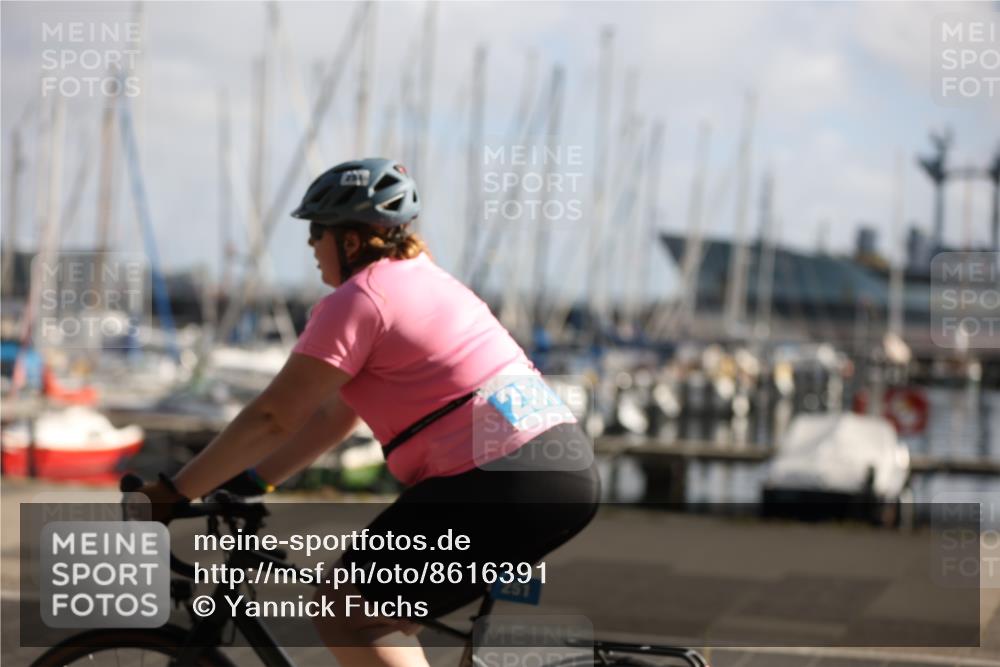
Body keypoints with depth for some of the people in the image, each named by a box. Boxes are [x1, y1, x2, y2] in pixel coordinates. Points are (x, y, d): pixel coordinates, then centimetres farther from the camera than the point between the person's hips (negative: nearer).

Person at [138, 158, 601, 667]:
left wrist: (170, 493, -2)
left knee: (344, 613, -2)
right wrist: (245, 484, 19)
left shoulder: (358, 299, -7)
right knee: (380, 602, 22)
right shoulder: (419, 281, 22)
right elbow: (333, 416, 22)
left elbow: (271, 418, -9)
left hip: (502, 484, -10)